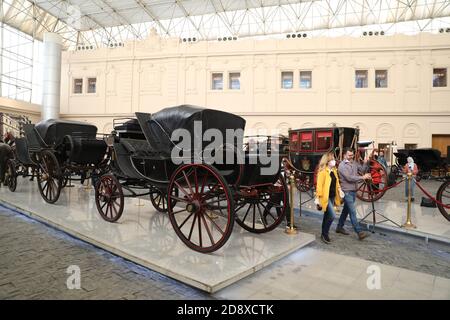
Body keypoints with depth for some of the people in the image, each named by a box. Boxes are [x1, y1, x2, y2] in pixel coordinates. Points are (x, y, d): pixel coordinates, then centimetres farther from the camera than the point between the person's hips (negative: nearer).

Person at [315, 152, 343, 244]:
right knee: (332, 215, -13)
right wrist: (318, 198, -16)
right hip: (325, 197, -8)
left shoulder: (334, 170, 11)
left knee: (327, 216, 14)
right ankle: (325, 234, 4)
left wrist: (339, 190, 5)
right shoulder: (323, 171, -13)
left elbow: (336, 182, 21)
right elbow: (319, 185, -15)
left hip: (332, 196, 8)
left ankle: (324, 233, 26)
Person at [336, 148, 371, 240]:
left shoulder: (354, 163, 9)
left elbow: (363, 169, 4)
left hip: (353, 190, 8)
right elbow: (349, 178, -20)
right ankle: (359, 232, -7)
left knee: (346, 210, 16)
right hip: (347, 191, -8)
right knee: (353, 212, -8)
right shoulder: (342, 166, -13)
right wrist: (362, 177, -20)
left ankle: (339, 227, 28)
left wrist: (365, 163, -13)